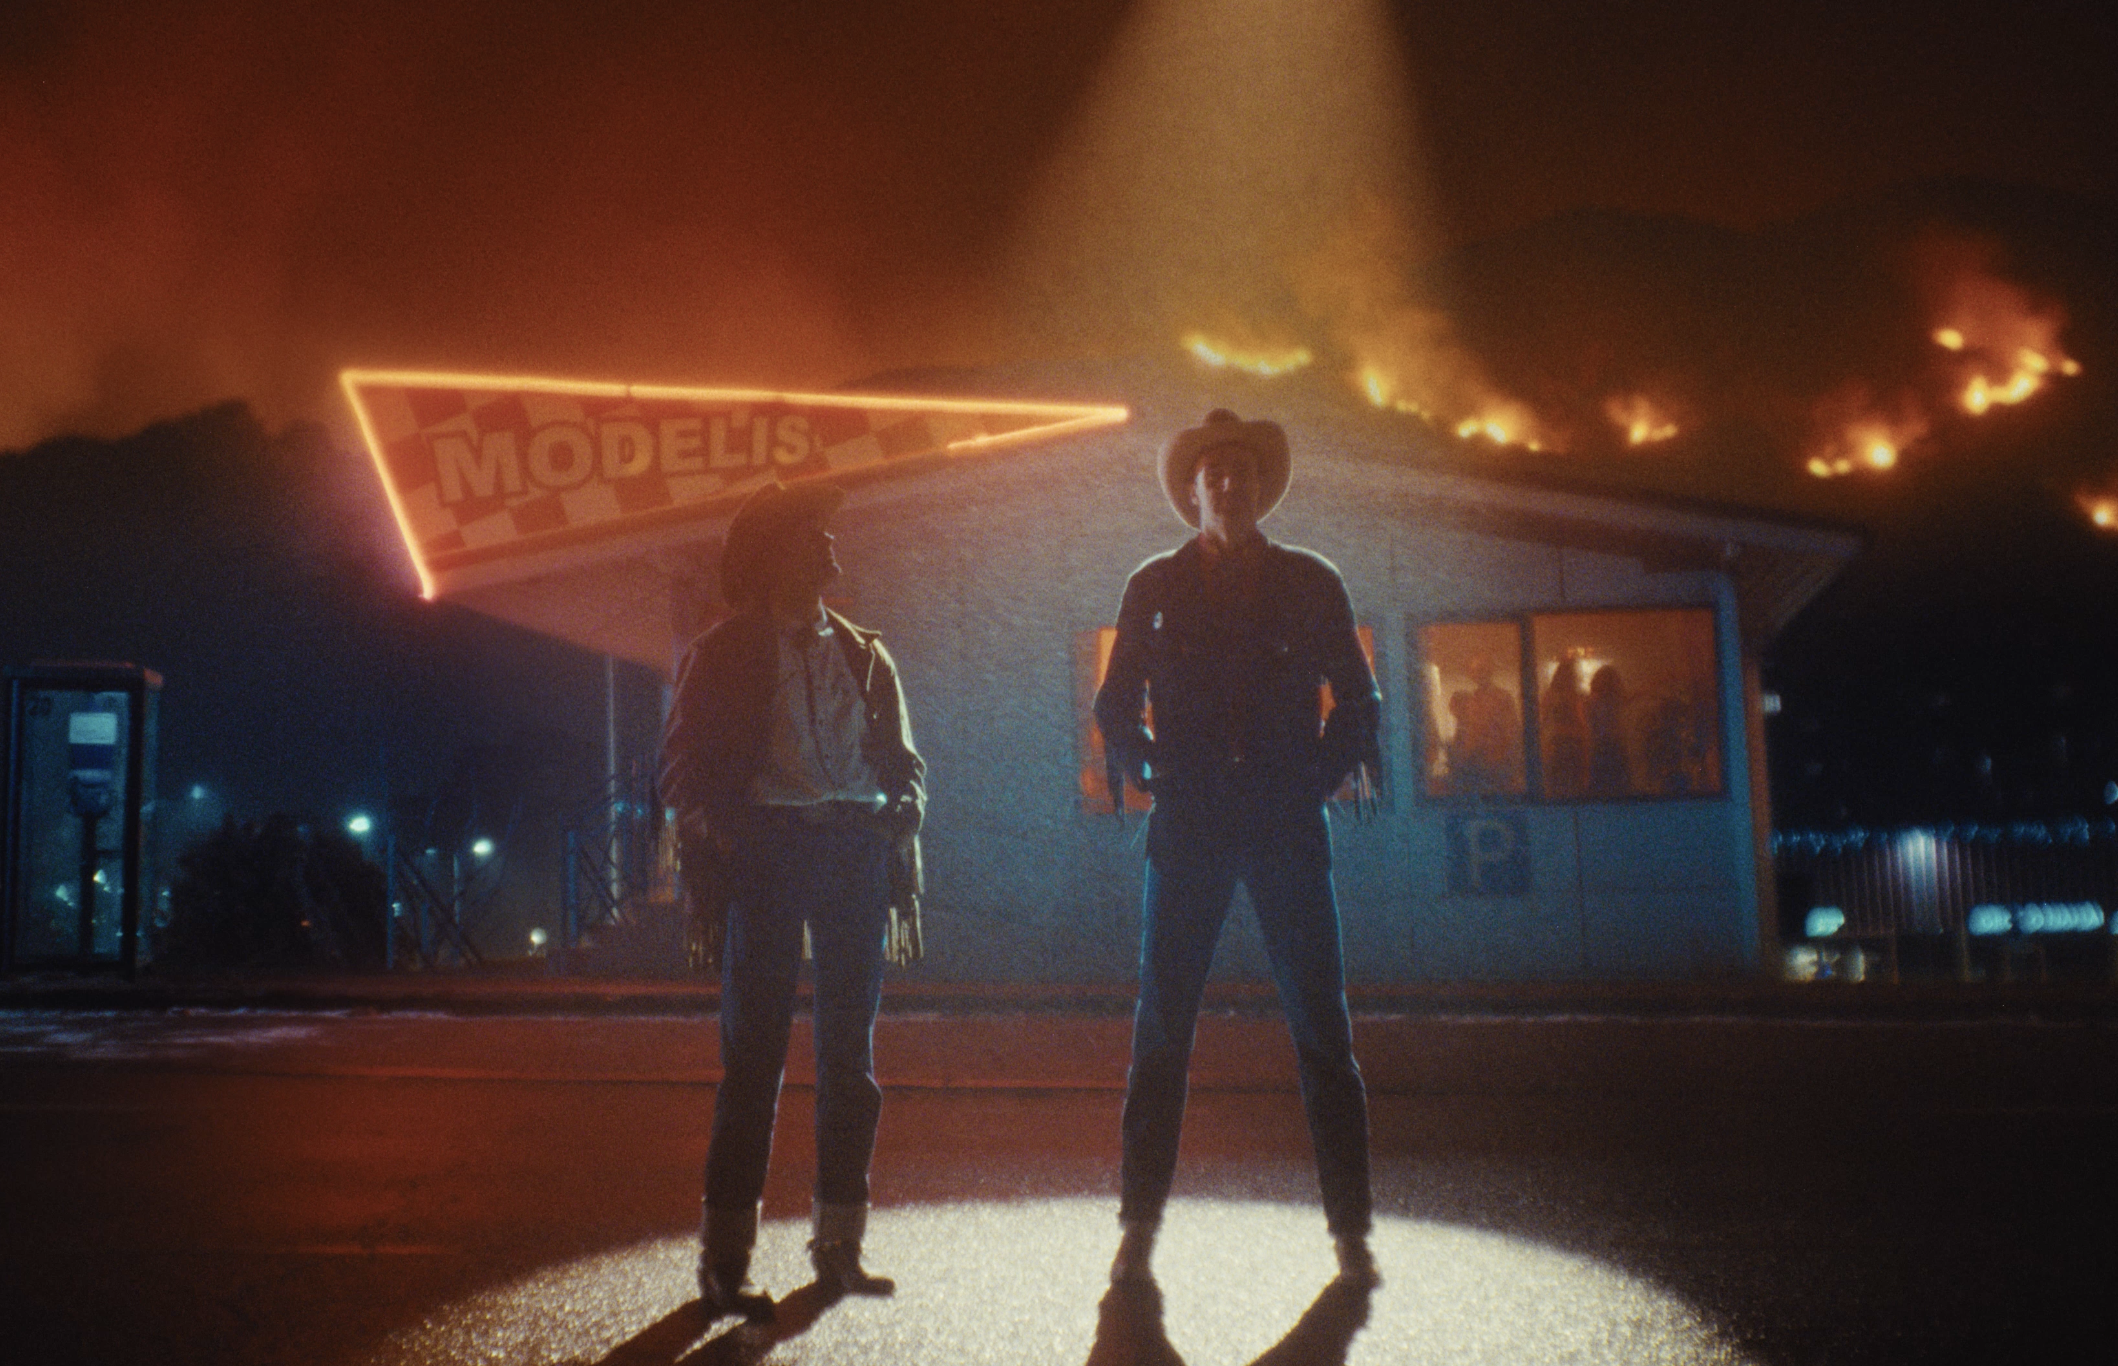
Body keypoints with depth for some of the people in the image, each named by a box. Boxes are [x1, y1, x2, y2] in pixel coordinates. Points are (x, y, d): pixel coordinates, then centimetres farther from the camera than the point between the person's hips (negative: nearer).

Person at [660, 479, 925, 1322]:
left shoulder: (863, 654, 18)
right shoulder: (723, 656, 6)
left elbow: (902, 758, 18)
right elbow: (684, 771, 2)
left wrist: (903, 805, 2)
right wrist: (723, 828, -12)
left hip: (857, 850, 4)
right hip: (767, 853, -4)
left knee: (851, 1053, 7)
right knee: (754, 1054, -7)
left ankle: (839, 1245, 17)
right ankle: (723, 1260, -2)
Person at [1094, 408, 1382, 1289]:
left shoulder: (1309, 584, 8)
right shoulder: (1155, 588, 9)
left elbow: (1358, 702, 13)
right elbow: (1115, 708, 14)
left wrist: (1319, 781, 2)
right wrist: (1156, 780, 2)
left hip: (1288, 829, 0)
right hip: (1187, 835, 0)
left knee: (1322, 1031, 0)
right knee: (1161, 1029, 1)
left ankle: (1351, 1233, 8)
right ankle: (1139, 1228, 10)